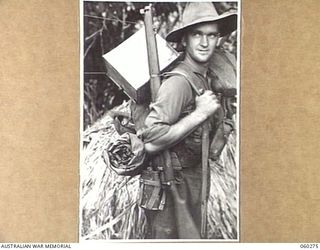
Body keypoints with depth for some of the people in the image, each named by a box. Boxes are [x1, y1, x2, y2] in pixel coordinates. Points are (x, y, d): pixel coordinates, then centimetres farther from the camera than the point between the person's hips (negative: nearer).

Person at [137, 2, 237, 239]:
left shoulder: (209, 77, 5)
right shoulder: (178, 81, -23)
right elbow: (152, 142, -31)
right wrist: (199, 114, -28)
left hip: (194, 176, 9)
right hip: (168, 182, -8)